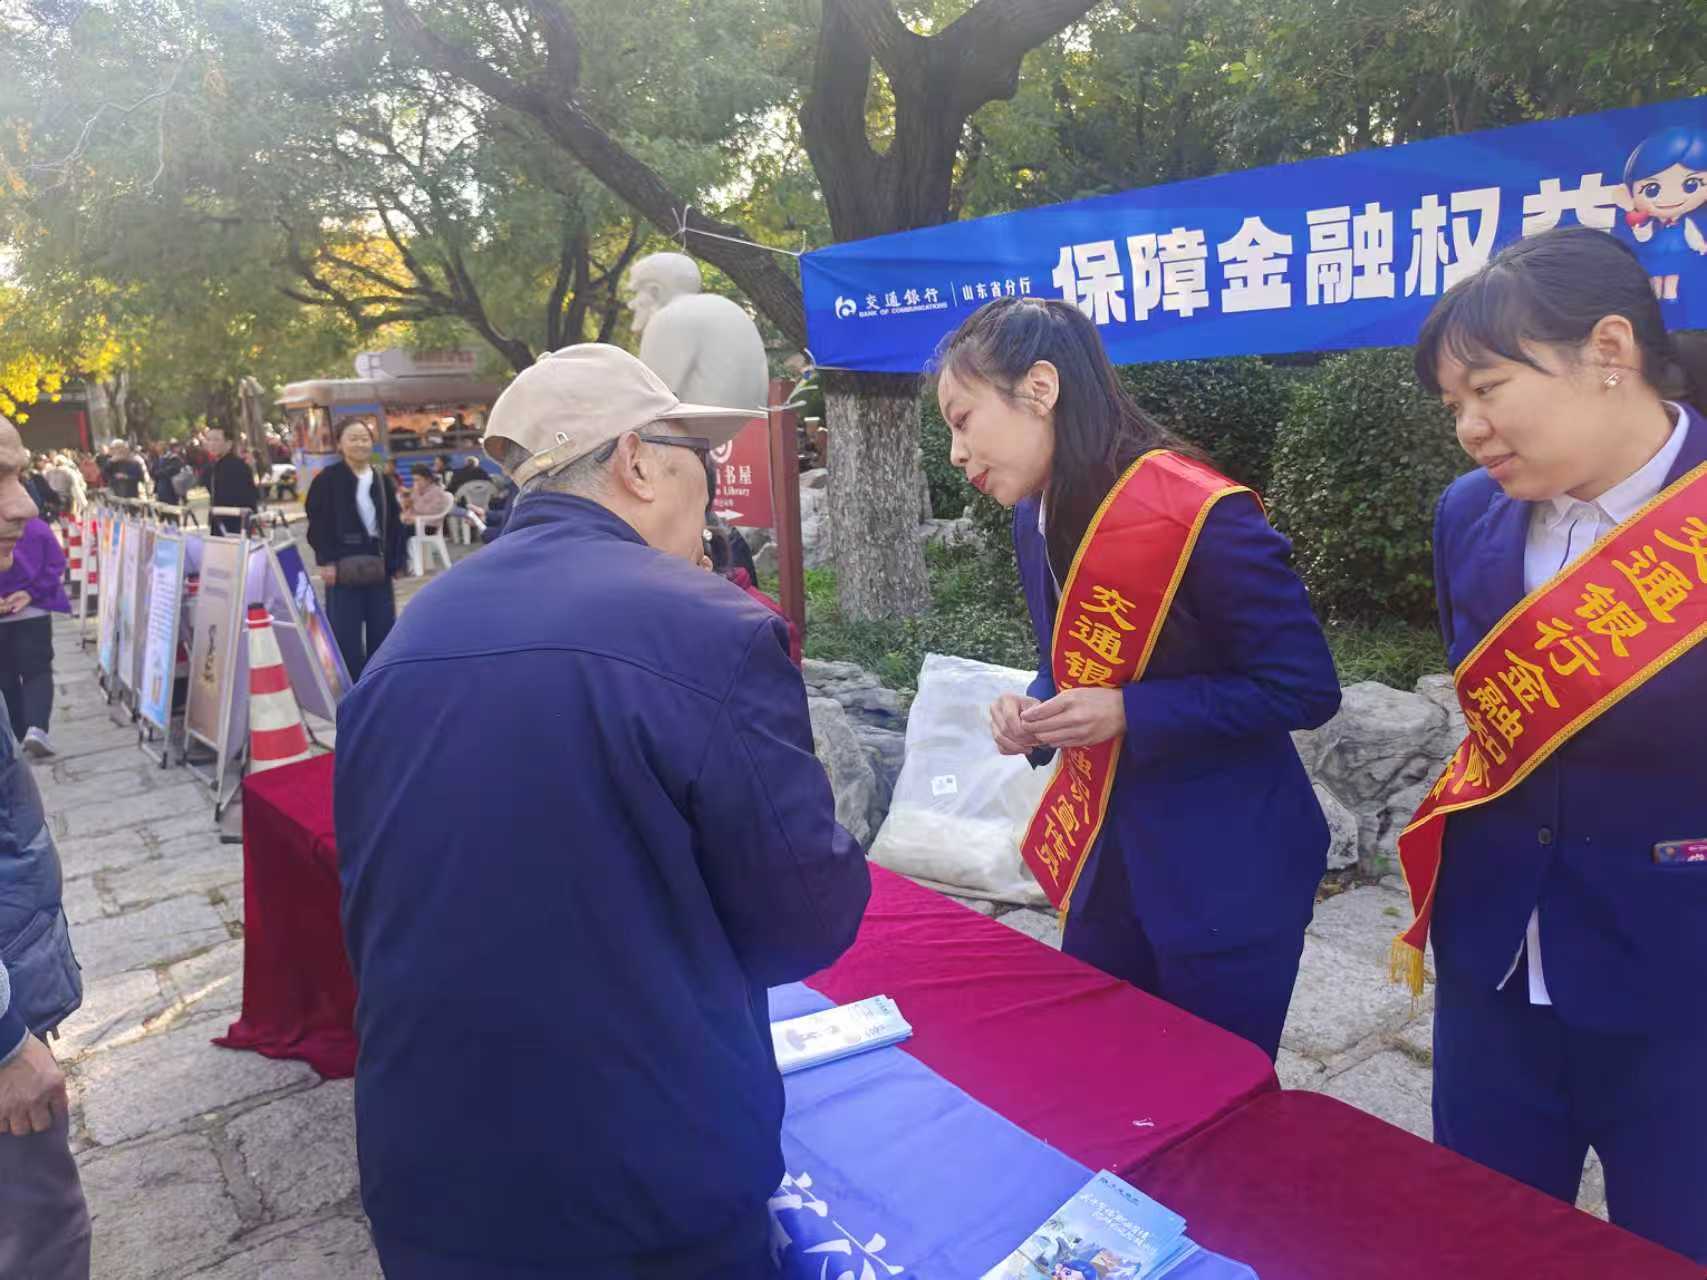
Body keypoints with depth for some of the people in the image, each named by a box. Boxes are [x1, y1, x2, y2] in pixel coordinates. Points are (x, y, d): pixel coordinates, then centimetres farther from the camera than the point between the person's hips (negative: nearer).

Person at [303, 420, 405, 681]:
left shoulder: (383, 480, 10)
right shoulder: (327, 479, -4)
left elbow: (394, 523, 11)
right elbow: (317, 523, -6)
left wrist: (396, 560, 6)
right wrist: (325, 561, -13)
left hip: (378, 565, 4)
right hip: (343, 566, -4)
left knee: (382, 629, 9)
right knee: (346, 633, -2)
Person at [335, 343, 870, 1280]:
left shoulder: (406, 639, 0)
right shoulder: (708, 629, -20)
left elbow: (369, 911, 10)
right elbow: (808, 921, -14)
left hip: (424, 1170, 6)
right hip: (652, 1190, -5)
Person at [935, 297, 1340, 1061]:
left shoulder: (1203, 516, -23)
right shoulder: (1037, 518, 1)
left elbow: (1306, 688, -19)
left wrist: (1129, 714, -25)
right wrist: (1035, 714, -8)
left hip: (1227, 871, -7)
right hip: (1108, 853, 7)